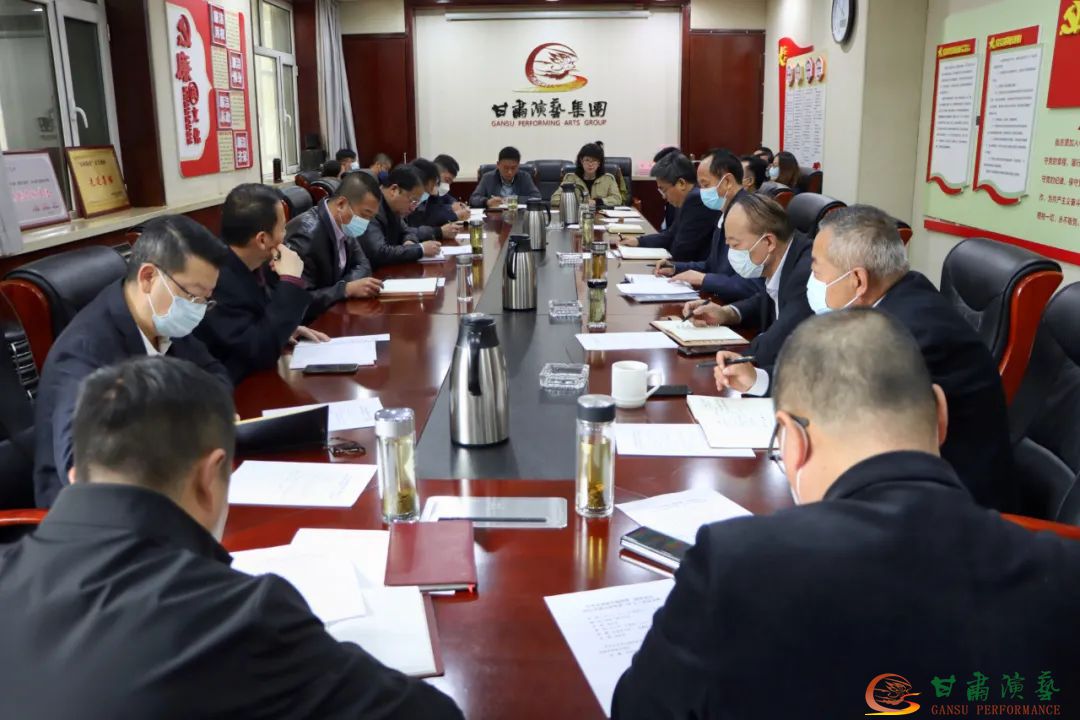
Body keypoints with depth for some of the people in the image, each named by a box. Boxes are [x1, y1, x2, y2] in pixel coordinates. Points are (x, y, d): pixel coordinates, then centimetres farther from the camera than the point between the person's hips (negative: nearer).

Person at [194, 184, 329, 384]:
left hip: (259, 374, 7)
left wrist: (287, 328, -3)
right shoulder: (217, 281, -28)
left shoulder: (254, 264, -3)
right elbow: (263, 352, -28)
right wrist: (290, 281, -24)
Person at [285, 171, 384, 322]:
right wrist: (348, 289, -29)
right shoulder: (307, 233, -25)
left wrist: (351, 283, -12)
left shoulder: (344, 225, -1)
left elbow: (362, 264, 9)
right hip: (308, 322, -8)